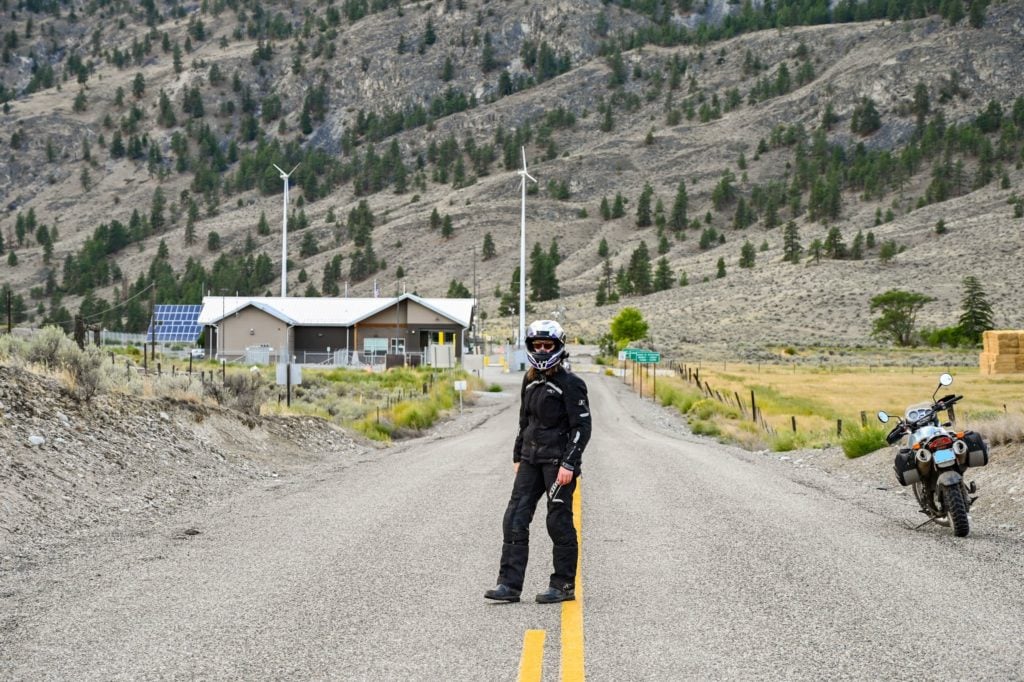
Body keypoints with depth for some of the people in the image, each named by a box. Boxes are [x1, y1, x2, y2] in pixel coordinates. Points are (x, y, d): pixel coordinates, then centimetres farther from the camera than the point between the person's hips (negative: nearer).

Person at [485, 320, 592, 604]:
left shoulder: (569, 383, -10)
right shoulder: (531, 381, 12)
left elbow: (582, 427, -12)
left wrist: (569, 464, -17)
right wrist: (518, 457, 19)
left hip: (558, 462, -7)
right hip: (531, 460, 7)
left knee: (559, 522, -1)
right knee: (515, 520, 0)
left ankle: (563, 586, 9)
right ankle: (510, 584, 0)